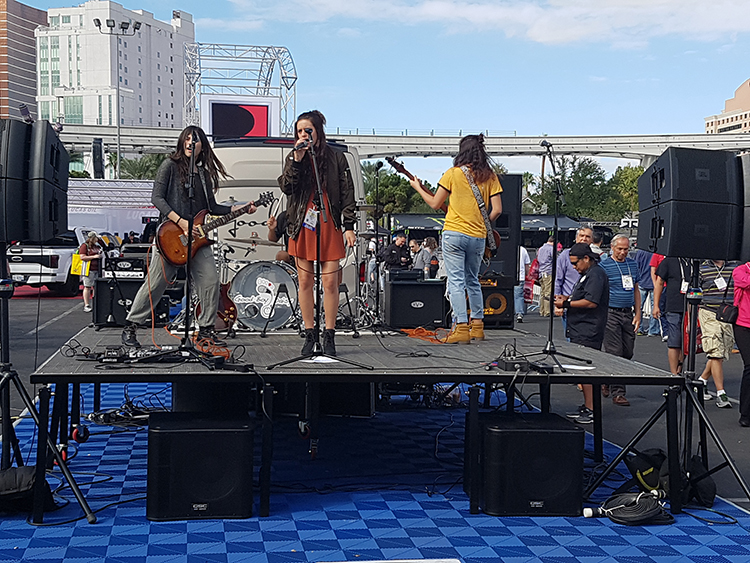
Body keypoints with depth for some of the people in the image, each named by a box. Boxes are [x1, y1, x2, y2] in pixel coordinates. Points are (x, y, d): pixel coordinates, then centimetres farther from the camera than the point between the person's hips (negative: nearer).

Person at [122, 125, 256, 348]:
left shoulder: (204, 173, 16)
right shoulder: (170, 165, -1)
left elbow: (211, 207, 19)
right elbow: (157, 197, -8)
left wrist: (238, 209, 6)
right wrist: (181, 222, -17)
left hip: (197, 237, 5)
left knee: (211, 283, -2)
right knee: (155, 284, -3)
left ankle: (206, 329, 12)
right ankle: (130, 327, 10)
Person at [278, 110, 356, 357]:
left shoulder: (336, 157, 4)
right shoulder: (293, 158, 9)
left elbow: (347, 194, 3)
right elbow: (286, 187, -6)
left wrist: (349, 227, -2)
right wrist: (298, 159, -14)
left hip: (329, 227, -2)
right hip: (302, 226, 2)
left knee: (330, 282, -3)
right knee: (305, 281, 4)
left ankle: (329, 336, 6)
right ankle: (310, 335, 13)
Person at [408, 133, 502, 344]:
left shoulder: (453, 173, -4)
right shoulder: (490, 176, 4)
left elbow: (435, 204, 1)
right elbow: (497, 210, 0)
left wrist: (417, 187, 17)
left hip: (454, 234, -4)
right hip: (478, 237, 4)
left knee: (456, 281, -3)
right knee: (473, 281, 19)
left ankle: (462, 328, -10)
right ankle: (477, 326, 22)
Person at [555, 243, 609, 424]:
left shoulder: (596, 275, -14)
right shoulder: (586, 274, 20)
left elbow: (591, 302, -22)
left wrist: (566, 304, -16)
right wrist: (565, 298, 11)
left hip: (588, 333, -11)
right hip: (580, 331, 11)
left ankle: (591, 410, -7)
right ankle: (586, 407, 20)